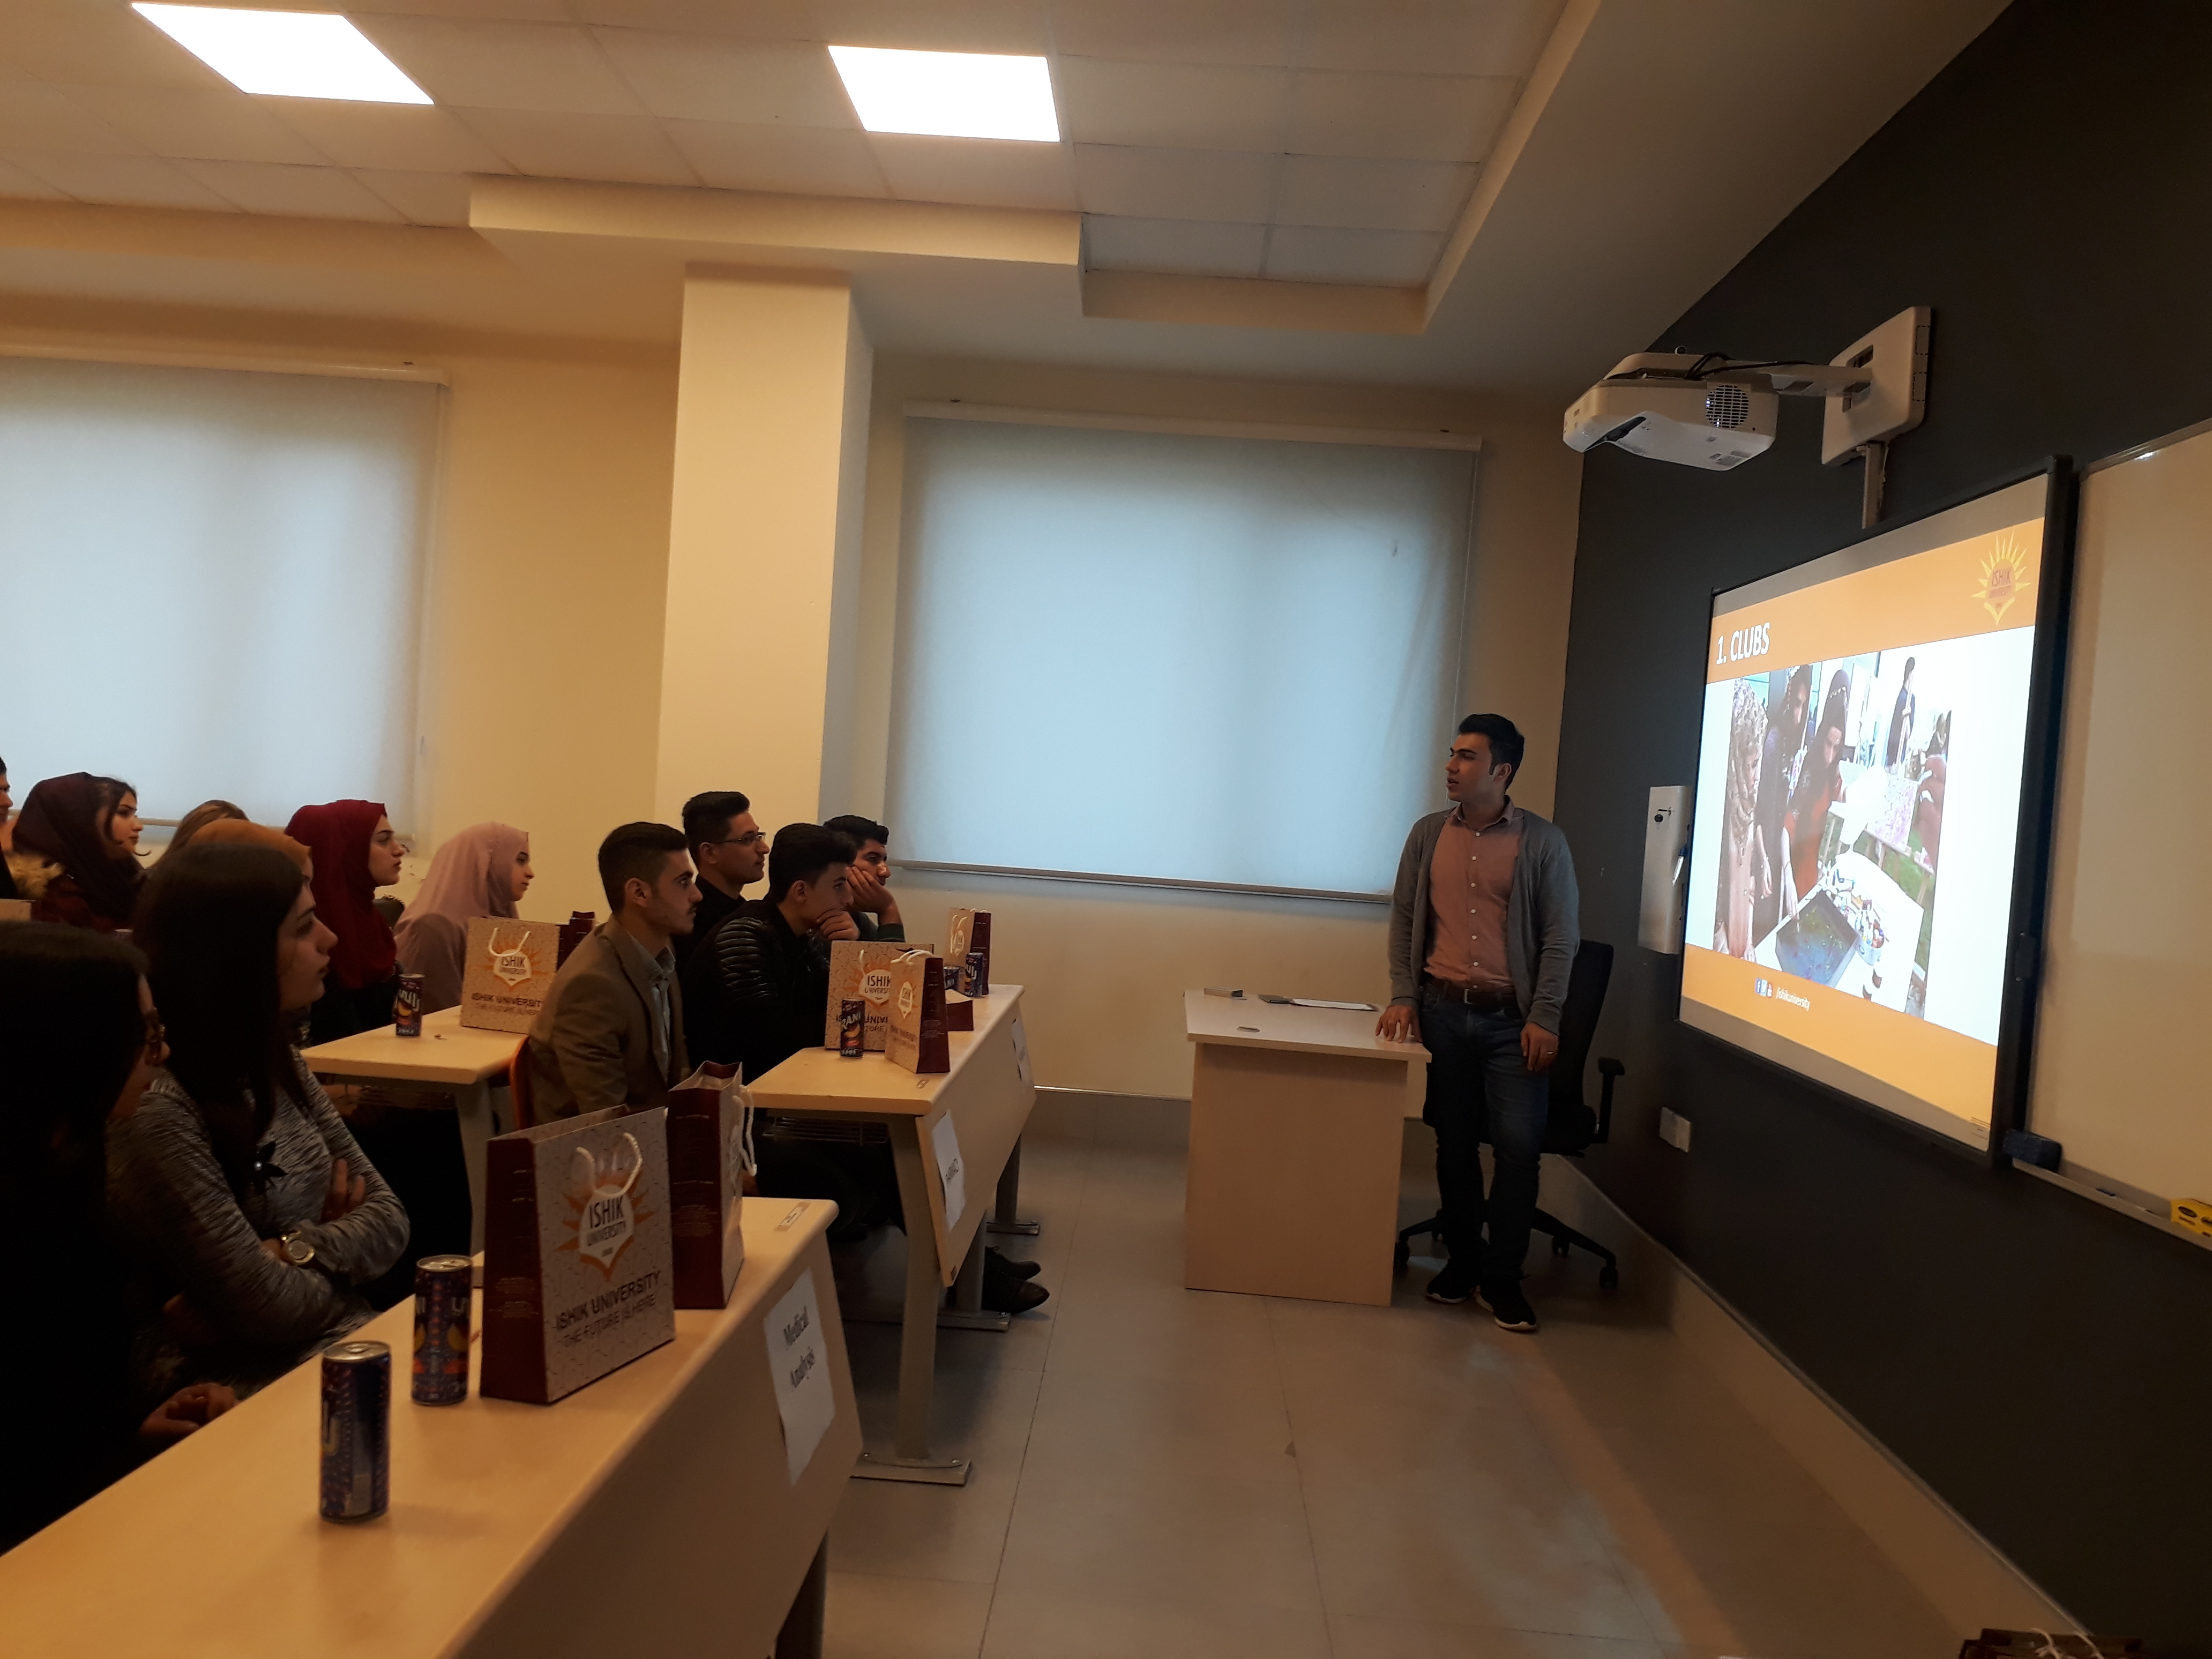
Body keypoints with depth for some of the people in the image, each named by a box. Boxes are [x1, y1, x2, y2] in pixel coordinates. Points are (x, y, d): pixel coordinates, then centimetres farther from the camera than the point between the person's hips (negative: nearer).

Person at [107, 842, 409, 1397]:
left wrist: (291, 1253, -13)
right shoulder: (157, 1111, -20)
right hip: (244, 1384, -7)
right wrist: (337, 1254, -1)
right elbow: (267, 1307, -20)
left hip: (345, 1341, 7)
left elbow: (387, 1217, 4)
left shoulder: (277, 1063, 5)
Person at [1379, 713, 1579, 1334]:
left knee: (1519, 1145, -6)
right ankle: (1461, 1259, 26)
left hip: (1511, 1018, -3)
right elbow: (1404, 919, 10)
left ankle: (1501, 1278, 9)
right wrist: (1403, 996, 0)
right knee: (1454, 1142, 10)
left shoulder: (1542, 842, -3)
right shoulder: (1428, 834, 6)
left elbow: (1561, 937, -3)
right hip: (1443, 1011, 3)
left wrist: (1544, 1019, -9)